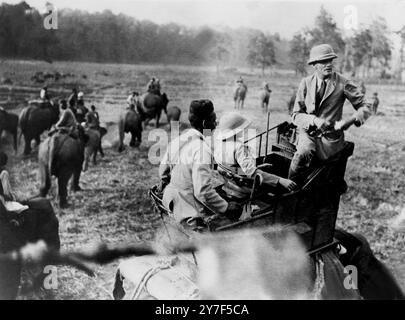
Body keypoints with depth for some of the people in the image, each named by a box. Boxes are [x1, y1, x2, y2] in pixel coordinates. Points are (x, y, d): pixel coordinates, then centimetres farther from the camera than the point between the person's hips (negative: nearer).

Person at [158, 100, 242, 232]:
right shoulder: (201, 149, -24)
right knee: (236, 209, -3)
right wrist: (226, 208, -16)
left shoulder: (177, 140, 2)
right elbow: (203, 192, -28)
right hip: (192, 214, -9)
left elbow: (163, 170, 14)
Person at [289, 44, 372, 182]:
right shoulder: (306, 83, 3)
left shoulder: (343, 84, -3)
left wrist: (350, 121, -20)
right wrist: (314, 120, -18)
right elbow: (296, 115, 3)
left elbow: (365, 107, 2)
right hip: (308, 132, 1)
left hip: (331, 135, -1)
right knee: (303, 153, -31)